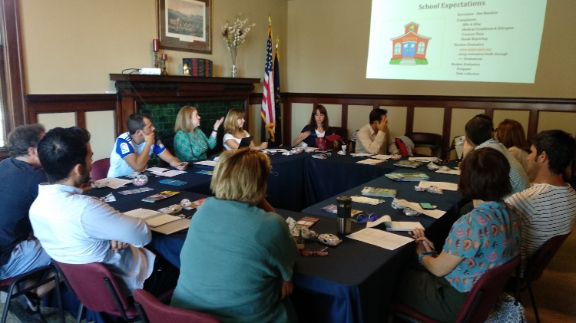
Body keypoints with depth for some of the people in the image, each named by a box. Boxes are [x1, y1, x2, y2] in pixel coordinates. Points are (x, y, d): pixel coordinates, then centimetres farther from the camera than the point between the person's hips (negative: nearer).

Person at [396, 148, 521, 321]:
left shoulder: (474, 222, -32)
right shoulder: (510, 215, -5)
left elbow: (439, 269, -19)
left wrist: (421, 255, 1)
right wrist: (433, 253, 4)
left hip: (459, 302, -8)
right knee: (416, 271, 22)